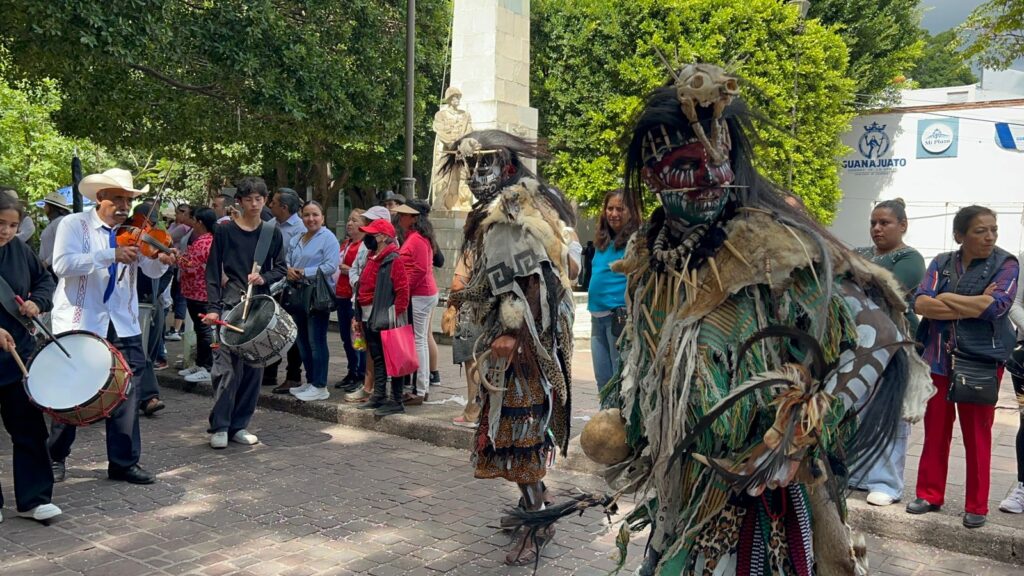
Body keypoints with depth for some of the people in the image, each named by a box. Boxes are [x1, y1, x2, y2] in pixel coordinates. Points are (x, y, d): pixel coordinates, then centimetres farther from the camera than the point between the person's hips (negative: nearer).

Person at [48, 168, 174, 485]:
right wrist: (111, 254, -30)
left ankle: (123, 462, 13)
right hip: (78, 324, -3)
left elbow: (151, 271, -4)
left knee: (126, 394, 3)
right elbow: (63, 264, -21)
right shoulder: (74, 224, -5)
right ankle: (55, 458, 29)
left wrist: (162, 260, -27)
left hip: (123, 326, 3)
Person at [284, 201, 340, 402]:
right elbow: (286, 261, 18)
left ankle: (319, 386, -1)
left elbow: (331, 266, -17)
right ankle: (310, 382, 24)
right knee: (302, 341, 13)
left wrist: (304, 272, -15)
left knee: (316, 341, -6)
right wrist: (289, 270, -6)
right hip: (297, 293, 8)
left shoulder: (328, 238, -7)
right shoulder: (296, 240, 18)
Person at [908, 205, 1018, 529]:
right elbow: (920, 303, -9)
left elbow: (996, 306, -19)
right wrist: (973, 305, -17)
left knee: (977, 435, 5)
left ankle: (977, 507, 17)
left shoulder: (1005, 264, -2)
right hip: (939, 358, 3)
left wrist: (946, 298, -8)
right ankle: (930, 495, 22)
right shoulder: (941, 263, 5)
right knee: (935, 430, 9)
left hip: (982, 360, -3)